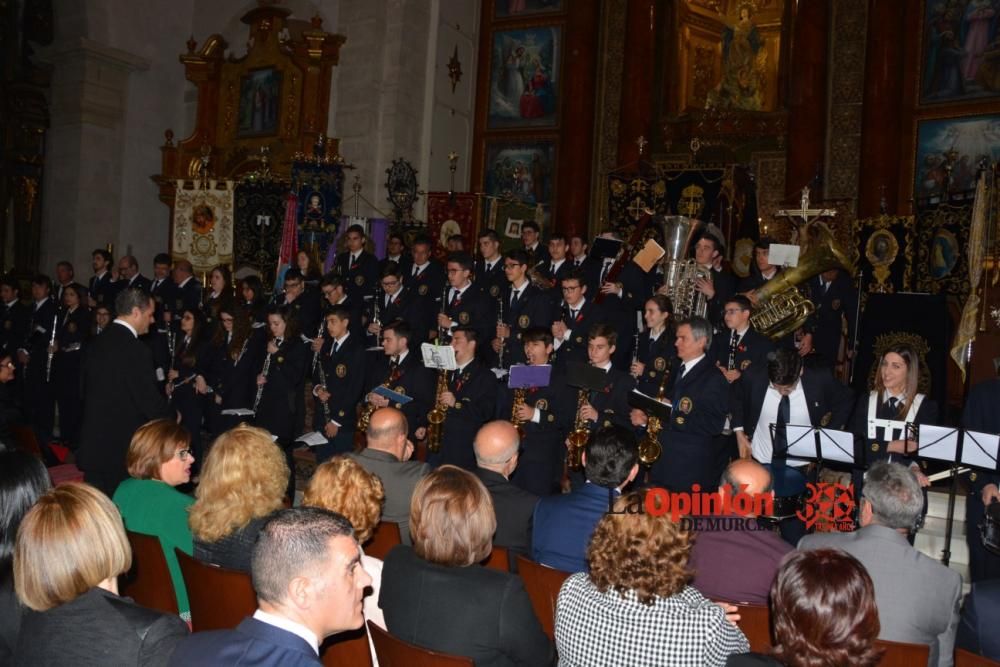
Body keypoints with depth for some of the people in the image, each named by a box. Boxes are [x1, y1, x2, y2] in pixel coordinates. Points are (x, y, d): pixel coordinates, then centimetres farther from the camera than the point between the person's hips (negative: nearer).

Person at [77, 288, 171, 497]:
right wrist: (172, 416, 2)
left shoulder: (96, 343, 6)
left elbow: (86, 389, 14)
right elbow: (150, 401, -17)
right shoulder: (136, 350, -19)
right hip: (124, 449, -7)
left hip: (92, 444, 8)